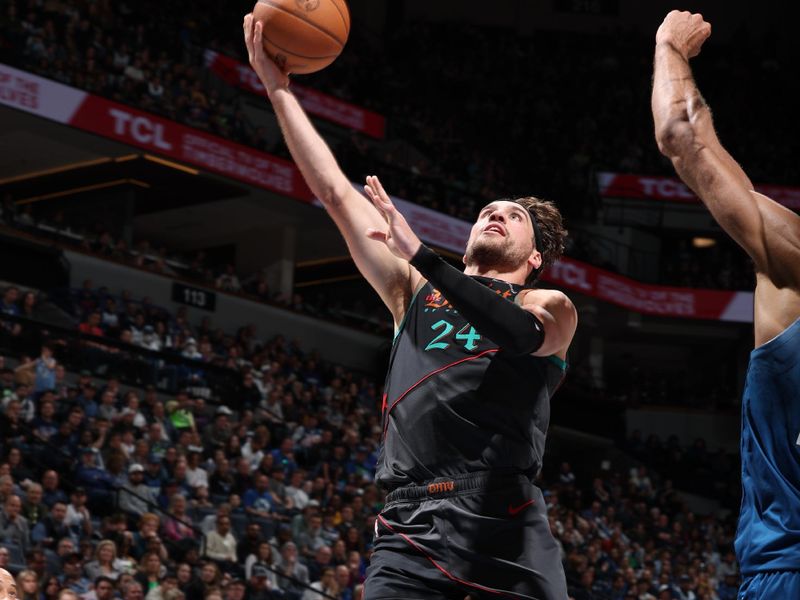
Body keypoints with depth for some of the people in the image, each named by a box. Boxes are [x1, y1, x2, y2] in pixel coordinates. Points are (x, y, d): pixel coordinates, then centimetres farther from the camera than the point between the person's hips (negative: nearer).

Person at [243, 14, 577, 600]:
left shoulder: (550, 306, 12)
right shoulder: (413, 290, 22)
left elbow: (526, 336, -13)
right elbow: (335, 190, 19)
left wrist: (419, 253, -19)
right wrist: (279, 90, 16)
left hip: (508, 529, -2)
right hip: (413, 525, 2)